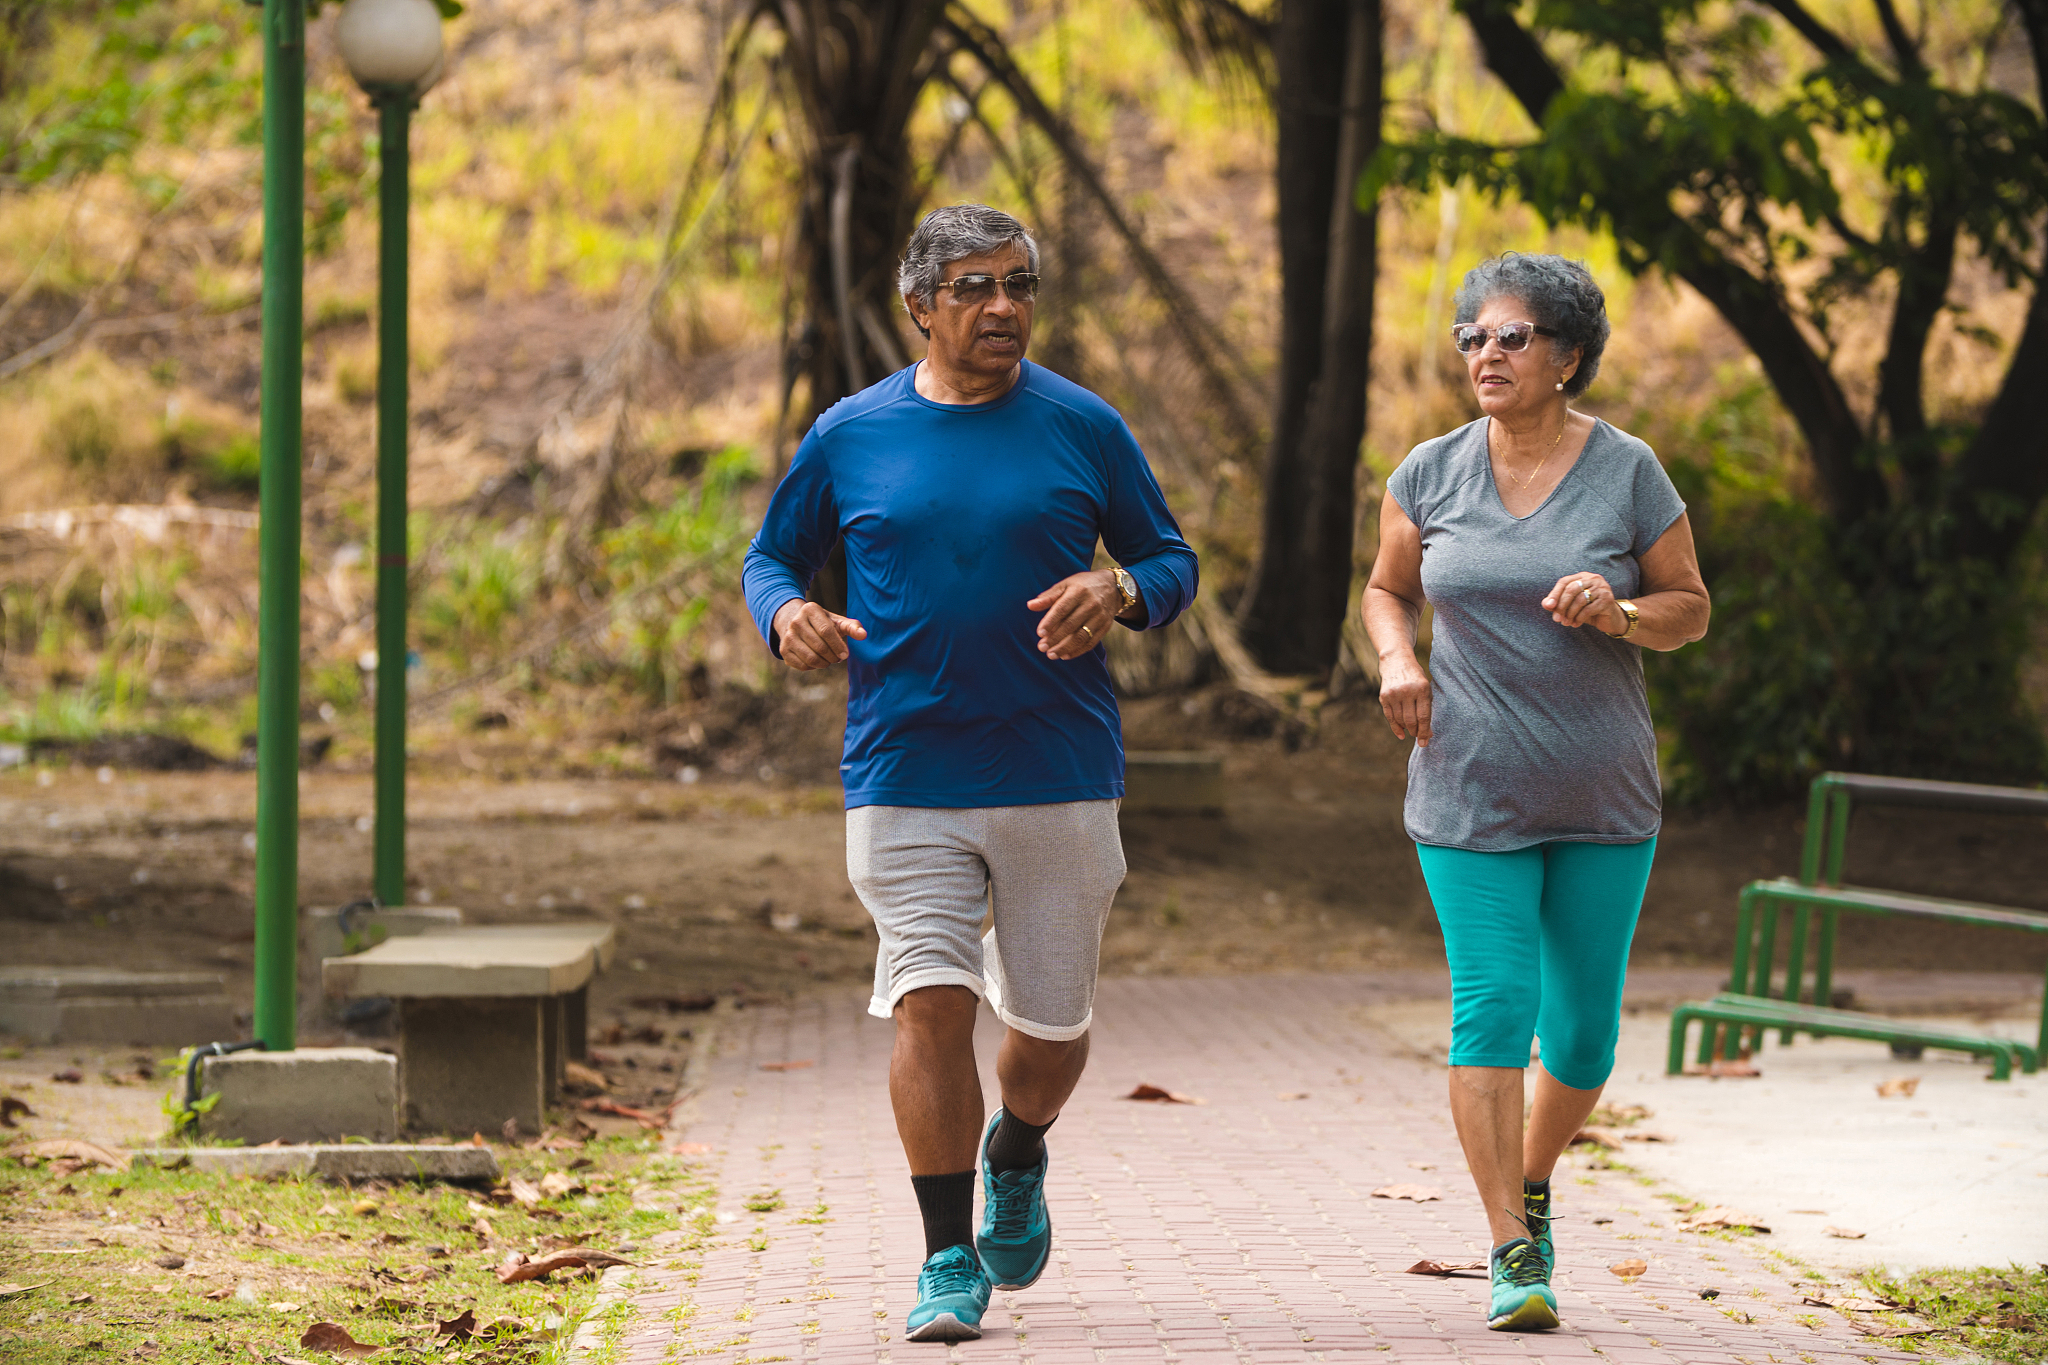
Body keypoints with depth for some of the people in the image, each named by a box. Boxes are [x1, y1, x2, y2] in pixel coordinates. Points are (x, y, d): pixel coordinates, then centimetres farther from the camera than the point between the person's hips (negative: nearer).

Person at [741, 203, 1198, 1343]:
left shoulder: (1084, 429, 4)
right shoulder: (849, 437, 4)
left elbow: (1172, 561, 10)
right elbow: (772, 556, 15)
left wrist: (1119, 590, -13)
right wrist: (788, 615, -8)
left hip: (1062, 779, 1)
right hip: (905, 781, -1)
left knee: (1054, 1024, 9)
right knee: (930, 1002, -12)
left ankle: (1016, 1156, 43)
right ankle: (950, 1261, -1)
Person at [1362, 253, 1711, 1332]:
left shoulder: (1626, 472, -2)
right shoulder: (1429, 474, 2)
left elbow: (1690, 607, 4)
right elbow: (1387, 591, 15)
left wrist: (1618, 613, -16)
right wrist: (1398, 661, -6)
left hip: (1605, 797, 1)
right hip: (1472, 796, 0)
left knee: (1584, 1023, 7)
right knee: (1492, 1007, -12)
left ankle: (1532, 1182, 35)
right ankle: (1512, 1254, -8)